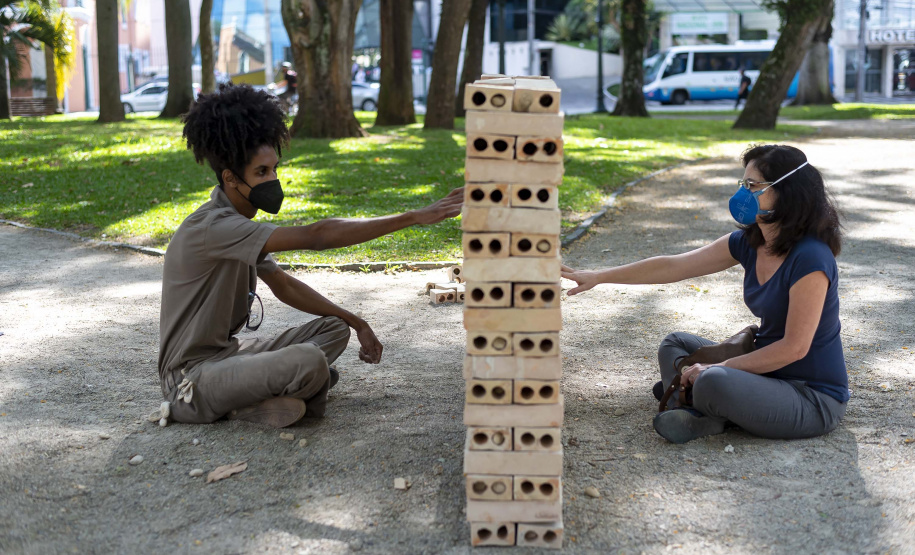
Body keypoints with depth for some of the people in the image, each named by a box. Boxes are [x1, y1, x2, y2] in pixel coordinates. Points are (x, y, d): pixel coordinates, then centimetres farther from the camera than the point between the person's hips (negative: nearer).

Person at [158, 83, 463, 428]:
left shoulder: (237, 224, 9)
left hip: (225, 351, 10)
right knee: (309, 361, -33)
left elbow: (283, 285, 17)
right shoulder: (212, 227, -23)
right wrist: (413, 218, -29)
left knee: (334, 328, 10)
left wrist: (357, 323, 10)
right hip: (192, 377, -10)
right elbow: (315, 237, -29)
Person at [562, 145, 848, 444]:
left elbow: (794, 347, -23)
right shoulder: (749, 242, 1)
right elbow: (672, 267, 4)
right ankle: (699, 414, -12)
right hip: (771, 375, 9)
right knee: (675, 344, 13)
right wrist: (599, 276, 3)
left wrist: (716, 369, -18)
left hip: (814, 400, -9)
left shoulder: (810, 258, -24)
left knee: (714, 383, -34)